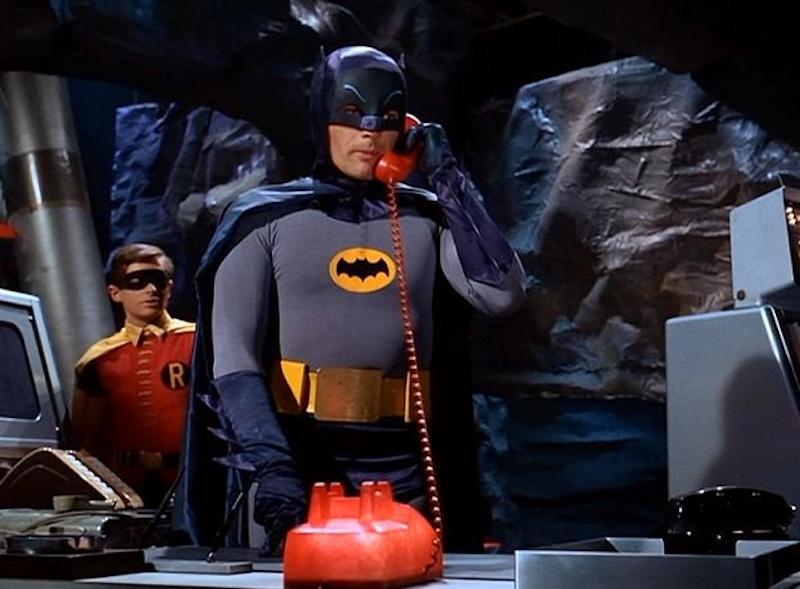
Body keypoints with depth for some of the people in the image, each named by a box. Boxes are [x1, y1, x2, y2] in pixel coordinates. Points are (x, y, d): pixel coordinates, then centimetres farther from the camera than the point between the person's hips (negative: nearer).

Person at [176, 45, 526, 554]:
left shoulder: (428, 220, 10)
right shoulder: (266, 219, 3)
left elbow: (503, 295, -8)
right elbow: (232, 356, -6)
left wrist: (448, 178, -3)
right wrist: (273, 468, -20)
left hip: (398, 472, 2)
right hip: (292, 459, -2)